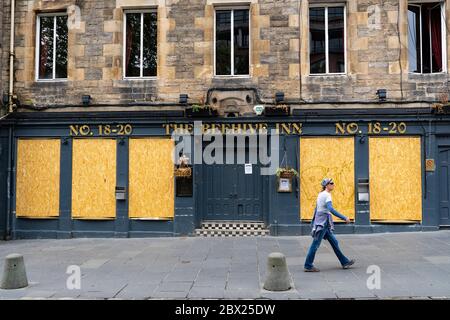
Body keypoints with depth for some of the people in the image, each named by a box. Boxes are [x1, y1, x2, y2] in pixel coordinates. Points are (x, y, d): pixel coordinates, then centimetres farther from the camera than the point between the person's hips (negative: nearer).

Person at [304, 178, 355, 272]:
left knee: (334, 242, 15)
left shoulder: (321, 194, 15)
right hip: (323, 222, -10)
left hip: (324, 223, 10)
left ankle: (345, 262, 23)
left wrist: (313, 222, 25)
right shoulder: (327, 195, -14)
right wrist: (344, 218, -26)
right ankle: (308, 266, 2)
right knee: (315, 244, -4)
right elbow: (331, 209, -27)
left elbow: (316, 209, 19)